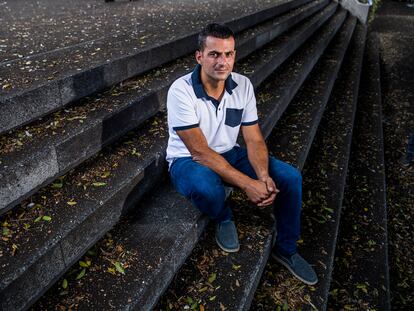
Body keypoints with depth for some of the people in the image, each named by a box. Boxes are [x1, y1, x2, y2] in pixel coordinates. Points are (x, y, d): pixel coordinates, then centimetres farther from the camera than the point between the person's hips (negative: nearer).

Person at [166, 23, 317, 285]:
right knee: (208, 189, -41)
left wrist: (264, 176, -27)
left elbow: (254, 140, -7)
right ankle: (223, 218, -1)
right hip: (189, 160, -4)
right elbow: (200, 151, -27)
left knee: (290, 177, -12)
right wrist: (247, 184, -32)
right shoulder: (181, 90, -24)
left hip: (228, 154, 5)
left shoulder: (243, 85, -8)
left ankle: (286, 248, 11)